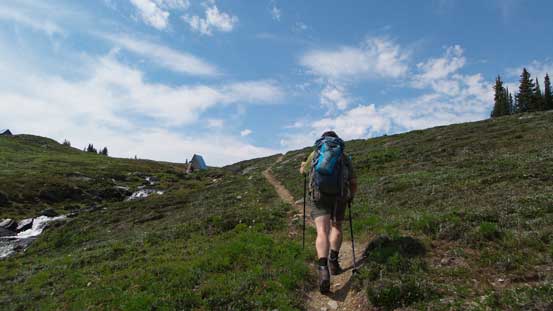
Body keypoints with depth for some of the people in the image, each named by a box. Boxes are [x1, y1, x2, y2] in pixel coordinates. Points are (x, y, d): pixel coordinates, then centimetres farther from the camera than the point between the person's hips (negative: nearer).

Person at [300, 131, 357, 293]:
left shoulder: (315, 153, 18)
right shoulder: (345, 157, 18)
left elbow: (303, 171, 34)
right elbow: (353, 183, 16)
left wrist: (303, 165, 58)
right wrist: (351, 196, 36)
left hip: (318, 195, -1)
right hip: (339, 195, 1)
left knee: (322, 232, -7)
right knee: (336, 227, 22)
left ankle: (323, 269, -25)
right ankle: (333, 262, 14)